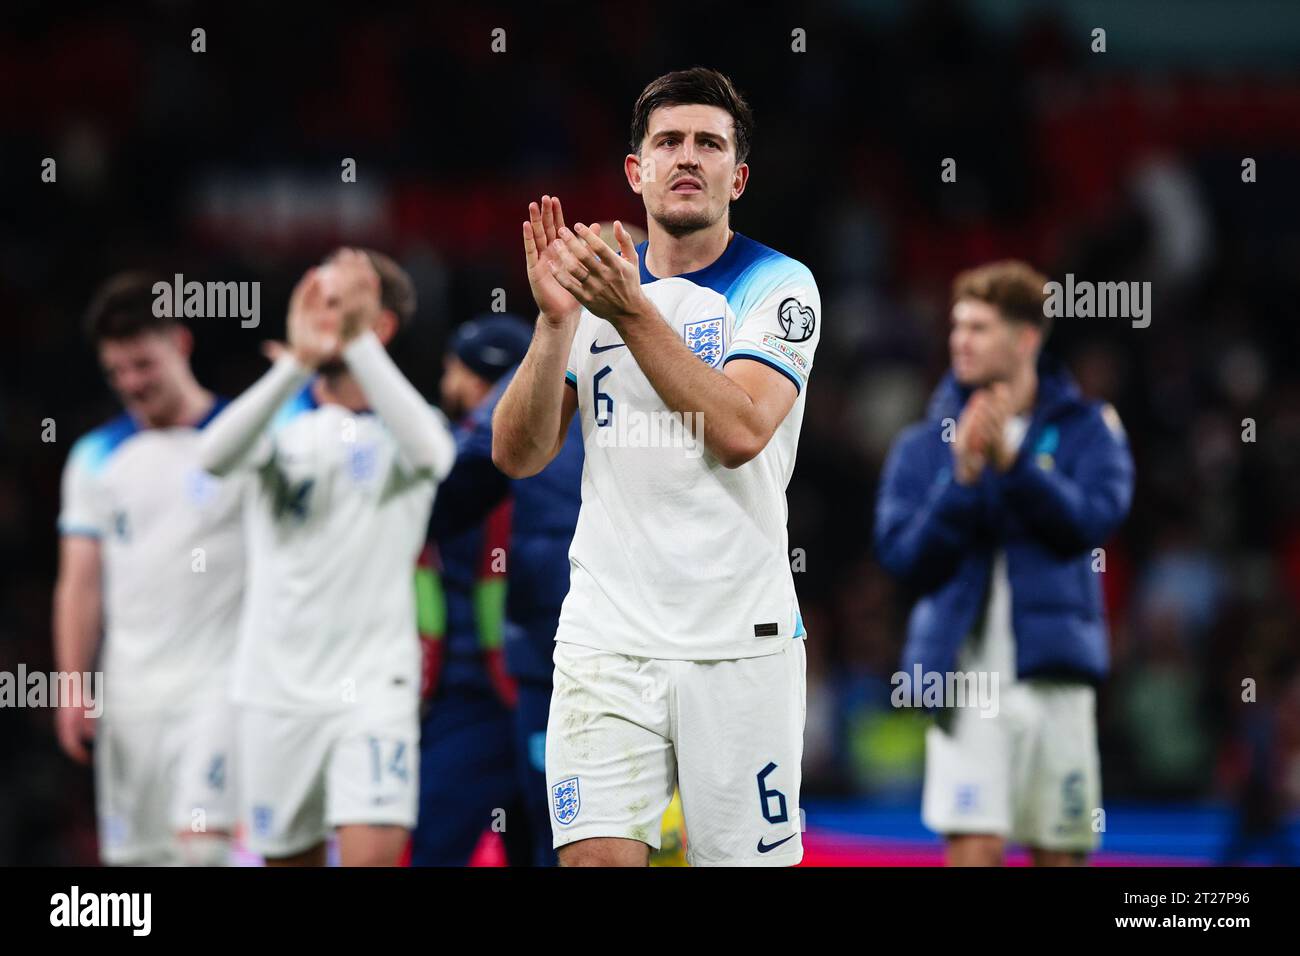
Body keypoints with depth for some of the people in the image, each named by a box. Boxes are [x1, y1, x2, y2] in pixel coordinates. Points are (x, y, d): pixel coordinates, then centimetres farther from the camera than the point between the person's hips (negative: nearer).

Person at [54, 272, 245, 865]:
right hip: (130, 697, 4)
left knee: (200, 842, -18)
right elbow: (80, 584, 9)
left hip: (219, 683, -4)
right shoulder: (97, 457, 10)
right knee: (137, 857, 5)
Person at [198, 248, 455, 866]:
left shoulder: (402, 426, 3)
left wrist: (358, 343, -29)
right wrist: (296, 362, -30)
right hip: (277, 691, 3)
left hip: (374, 684, -3)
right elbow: (216, 456, -16)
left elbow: (426, 449, -24)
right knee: (288, 857, 9)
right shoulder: (283, 420, 7)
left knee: (373, 854, -17)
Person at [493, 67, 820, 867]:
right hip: (607, 641, 2)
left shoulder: (777, 285, 0)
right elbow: (517, 455, 3)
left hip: (740, 643, -2)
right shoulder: (595, 278, 11)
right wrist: (555, 319, -10)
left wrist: (632, 311, -22)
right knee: (596, 858, -11)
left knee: (745, 856, -2)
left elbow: (740, 432, -17)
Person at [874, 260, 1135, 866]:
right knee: (975, 846, -14)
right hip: (967, 672, -1)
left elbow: (1094, 520, -11)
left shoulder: (1087, 428, 6)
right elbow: (902, 555, -4)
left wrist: (1011, 462, -21)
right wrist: (963, 479, -17)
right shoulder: (923, 446, 7)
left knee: (1060, 852, 7)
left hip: (1055, 672, 1)